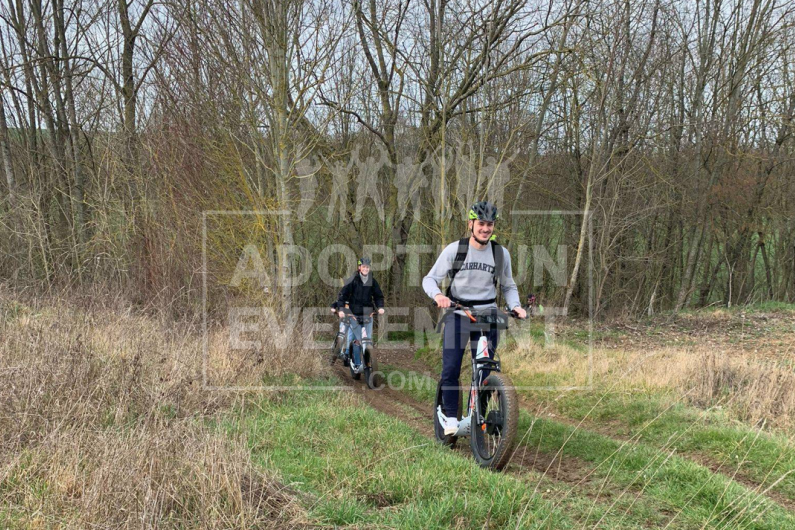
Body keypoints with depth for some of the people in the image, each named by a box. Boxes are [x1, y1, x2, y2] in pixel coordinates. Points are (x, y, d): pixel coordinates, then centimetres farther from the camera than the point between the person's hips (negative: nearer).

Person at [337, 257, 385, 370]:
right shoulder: (352, 280, -6)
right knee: (353, 339, -2)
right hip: (353, 313, -2)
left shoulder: (372, 281, 3)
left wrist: (380, 307, -8)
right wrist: (341, 309, -17)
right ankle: (356, 363, 8)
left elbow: (378, 295, 10)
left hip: (367, 314, 2)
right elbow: (343, 294, -7)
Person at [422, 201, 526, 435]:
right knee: (450, 369, -9)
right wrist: (437, 295, -23)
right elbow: (430, 278, -1)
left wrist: (515, 306, -5)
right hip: (458, 313, -2)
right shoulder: (454, 249, -5)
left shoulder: (501, 253, 3)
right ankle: (450, 417, 6)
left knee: (485, 370, 0)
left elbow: (508, 286, 14)